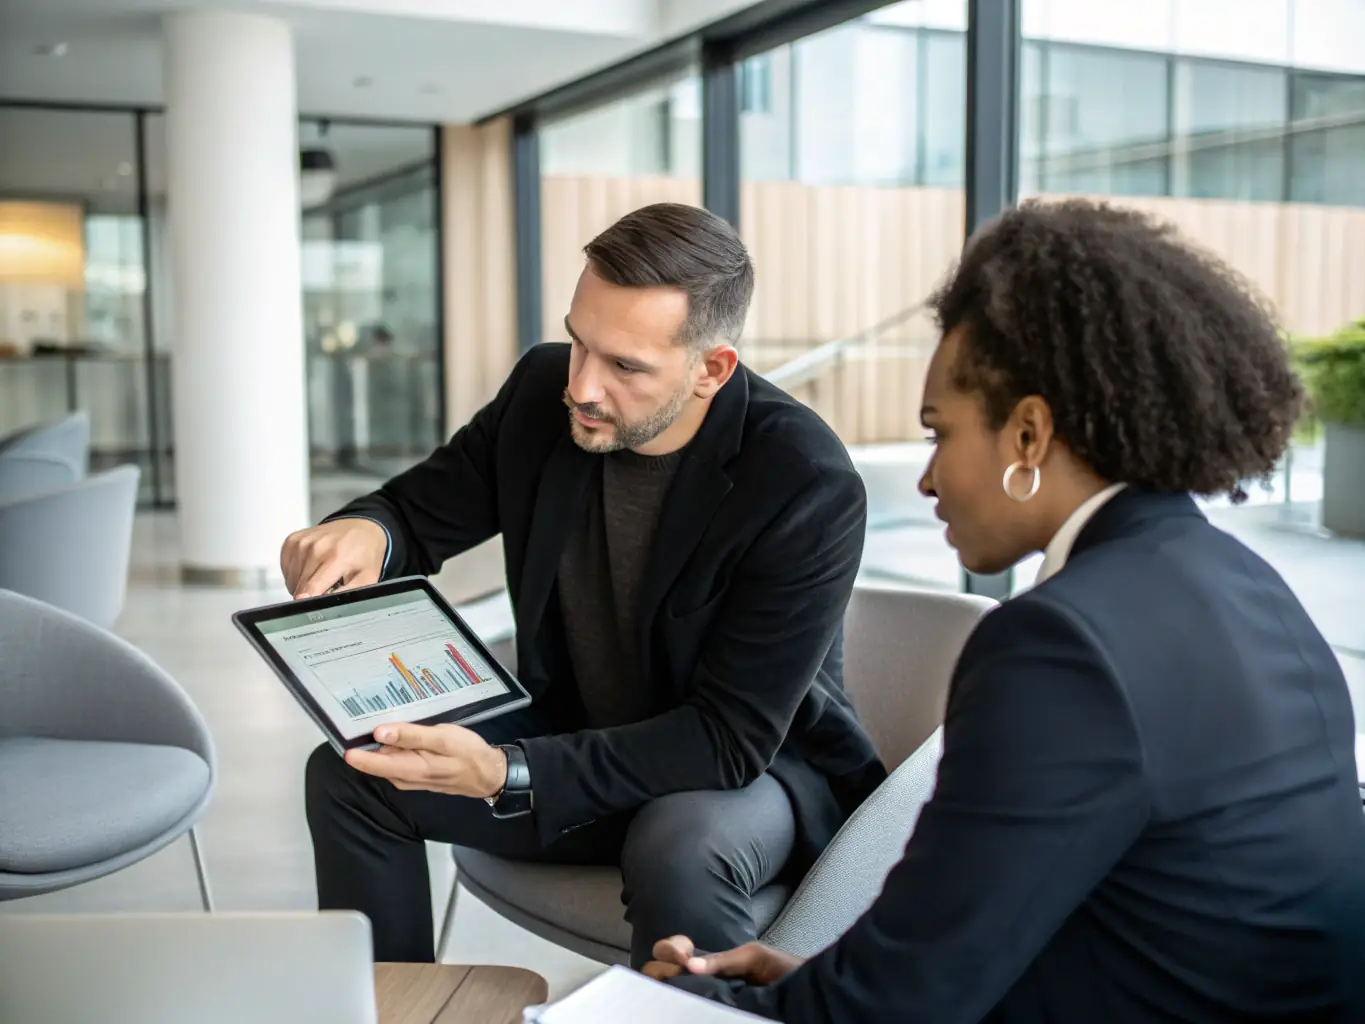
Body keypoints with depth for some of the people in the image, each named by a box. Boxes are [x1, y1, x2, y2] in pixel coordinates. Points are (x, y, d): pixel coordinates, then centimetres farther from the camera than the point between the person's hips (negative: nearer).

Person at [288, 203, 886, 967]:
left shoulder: (811, 487, -27)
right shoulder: (544, 393, -11)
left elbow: (731, 738, -26)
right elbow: (420, 510, 4)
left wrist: (505, 775, -35)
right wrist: (365, 532, -22)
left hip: (756, 761, -5)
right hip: (577, 734, 6)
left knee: (676, 853, -38)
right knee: (350, 775, -6)